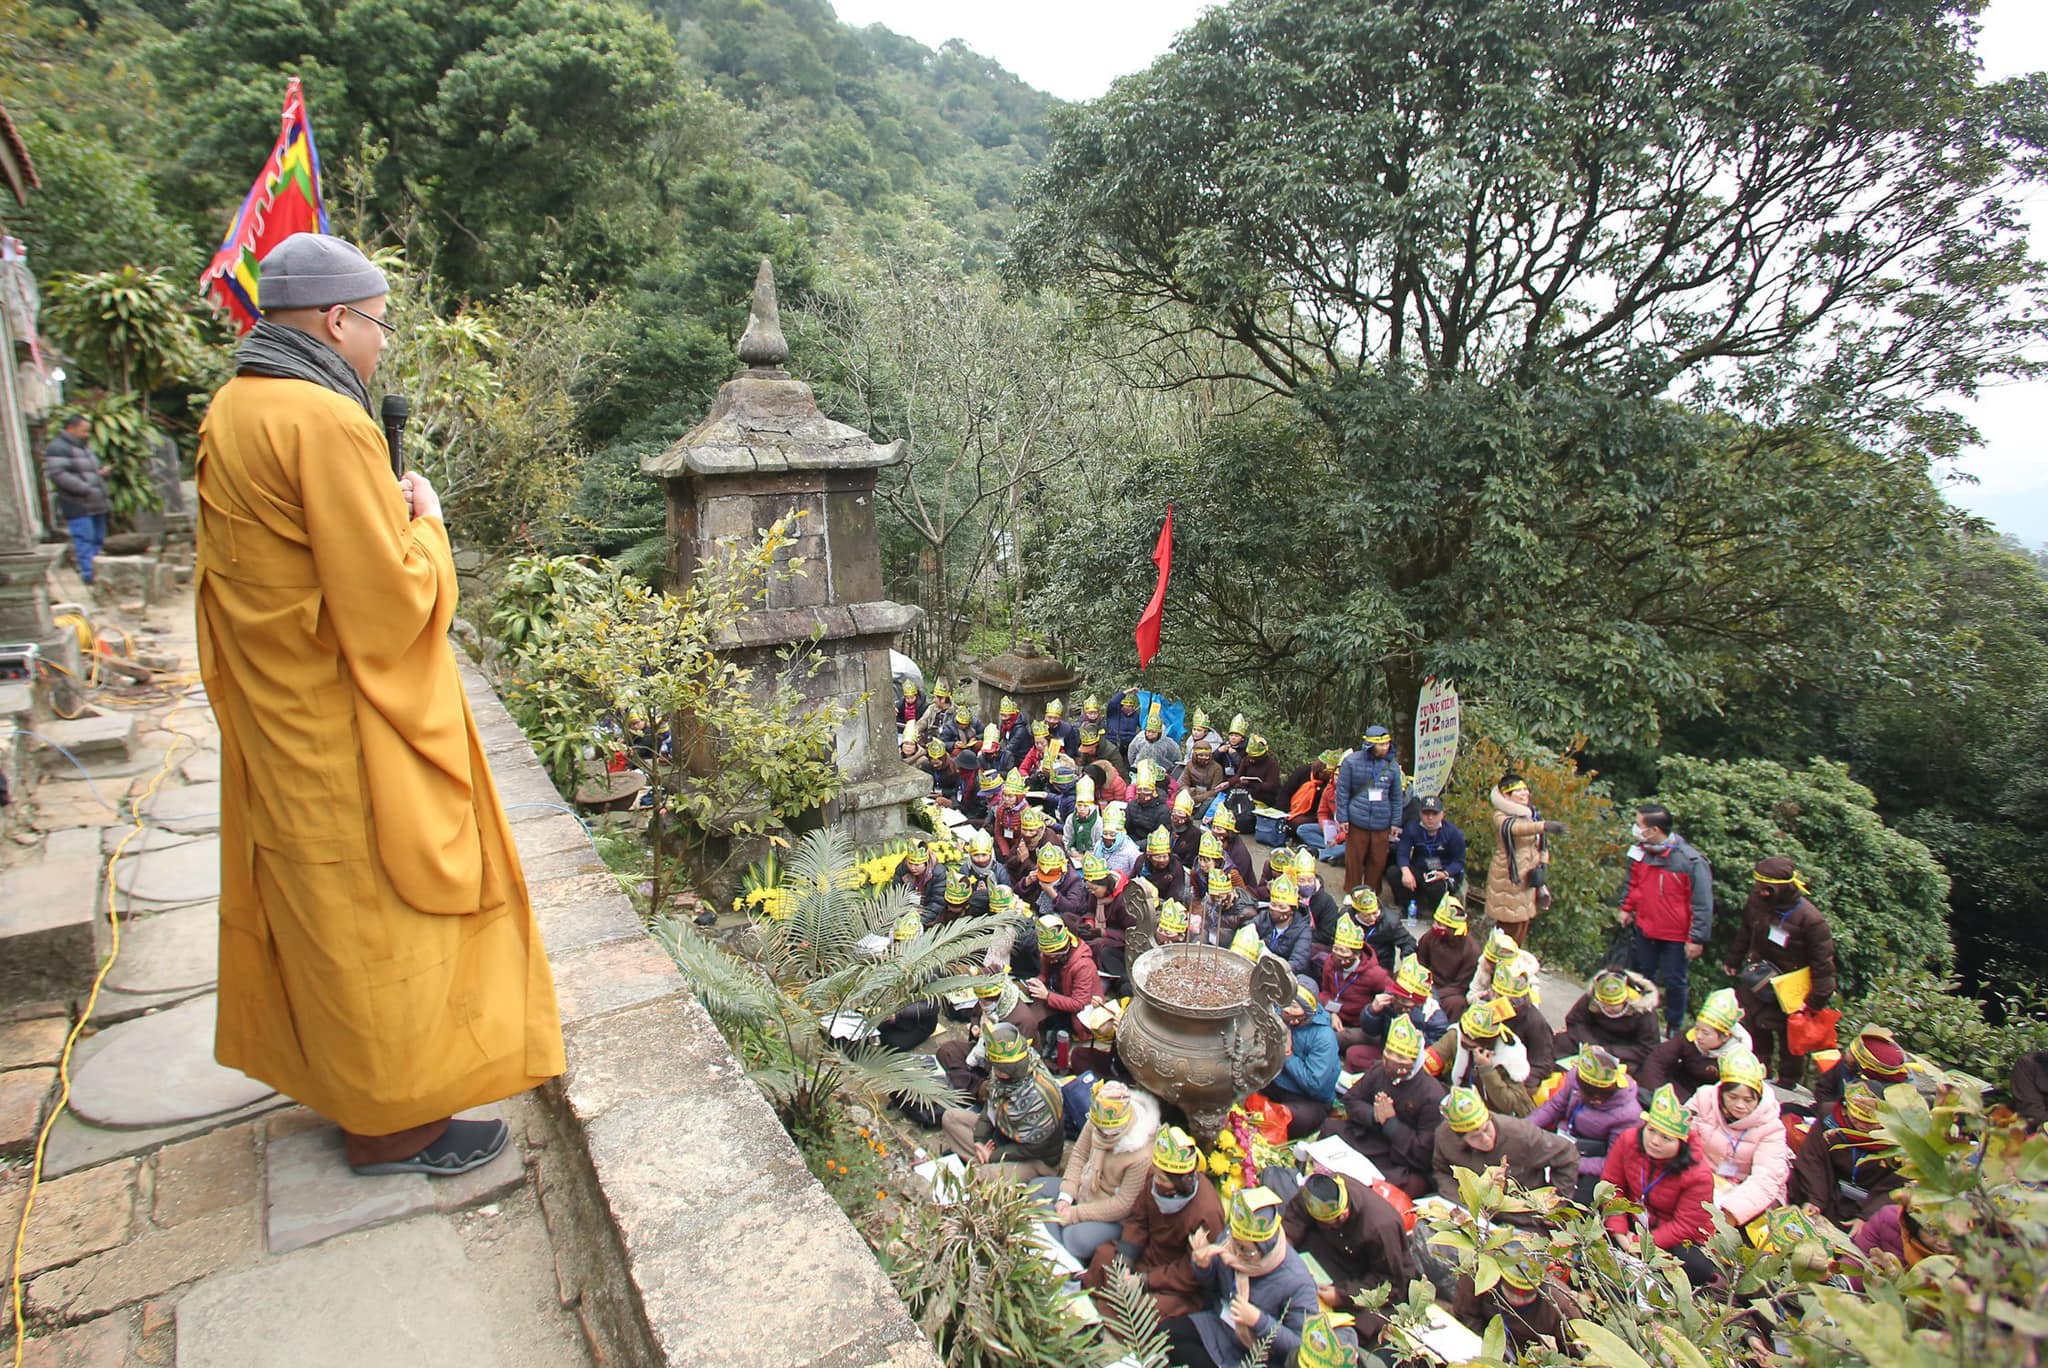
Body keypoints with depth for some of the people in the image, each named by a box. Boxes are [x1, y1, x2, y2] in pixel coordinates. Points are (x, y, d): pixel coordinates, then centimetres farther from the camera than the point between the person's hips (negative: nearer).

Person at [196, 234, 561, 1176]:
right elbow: (390, 605, -24)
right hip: (348, 732, -10)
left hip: (281, 716, 10)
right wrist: (425, 521, -9)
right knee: (372, 912, 4)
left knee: (315, 902, 22)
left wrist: (382, 511, 12)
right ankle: (389, 1122, 20)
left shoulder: (232, 408, 8)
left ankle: (336, 1069, 41)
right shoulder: (326, 423, -23)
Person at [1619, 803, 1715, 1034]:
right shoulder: (1640, 851, -7)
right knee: (1643, 977, 20)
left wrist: (1696, 938, -16)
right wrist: (1627, 908, 15)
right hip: (1645, 929, 6)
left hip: (1676, 936, -5)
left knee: (1674, 982, 9)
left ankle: (1674, 1030, 27)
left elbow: (1702, 904, -18)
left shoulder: (1691, 861, -24)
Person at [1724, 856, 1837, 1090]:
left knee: (1790, 1041, 11)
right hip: (1757, 982, 5)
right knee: (1756, 1035, 18)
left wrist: (1816, 1001, -17)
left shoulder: (1810, 919, -27)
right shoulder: (1757, 901, -12)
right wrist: (1733, 961, 19)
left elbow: (1823, 963, -18)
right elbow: (1745, 933, 9)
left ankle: (1788, 1084, 30)